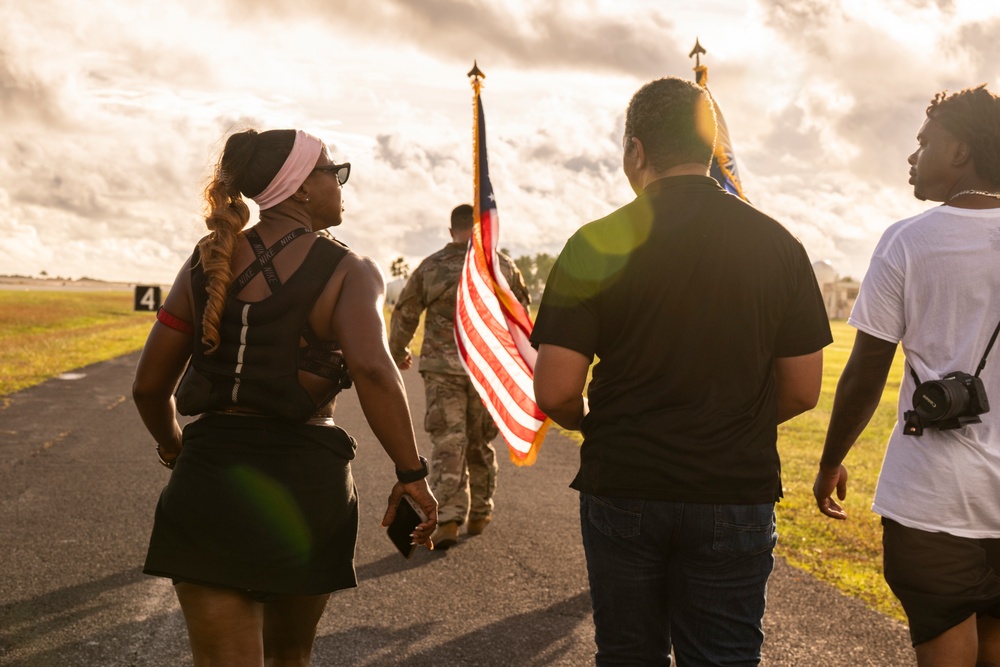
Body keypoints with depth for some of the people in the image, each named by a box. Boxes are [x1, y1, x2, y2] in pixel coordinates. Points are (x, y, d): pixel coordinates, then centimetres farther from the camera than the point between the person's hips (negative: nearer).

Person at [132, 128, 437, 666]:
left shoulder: (207, 264, 5)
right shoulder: (347, 273, -6)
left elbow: (150, 385, 7)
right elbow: (372, 371, -25)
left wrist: (172, 446, 26)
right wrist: (411, 473, -17)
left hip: (211, 474, 2)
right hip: (305, 478, -2)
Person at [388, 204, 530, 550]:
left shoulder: (430, 266, 3)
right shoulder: (503, 265, 4)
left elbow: (404, 313, 9)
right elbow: (522, 310, 15)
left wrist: (398, 352, 25)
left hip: (442, 367, -1)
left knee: (447, 442, -2)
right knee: (481, 443, 13)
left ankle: (448, 518, -13)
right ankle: (479, 514, 23)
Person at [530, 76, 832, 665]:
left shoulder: (598, 243, -9)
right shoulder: (778, 244, -3)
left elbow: (555, 393, -10)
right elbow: (802, 391, 1)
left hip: (622, 490, 0)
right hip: (735, 496, 1)